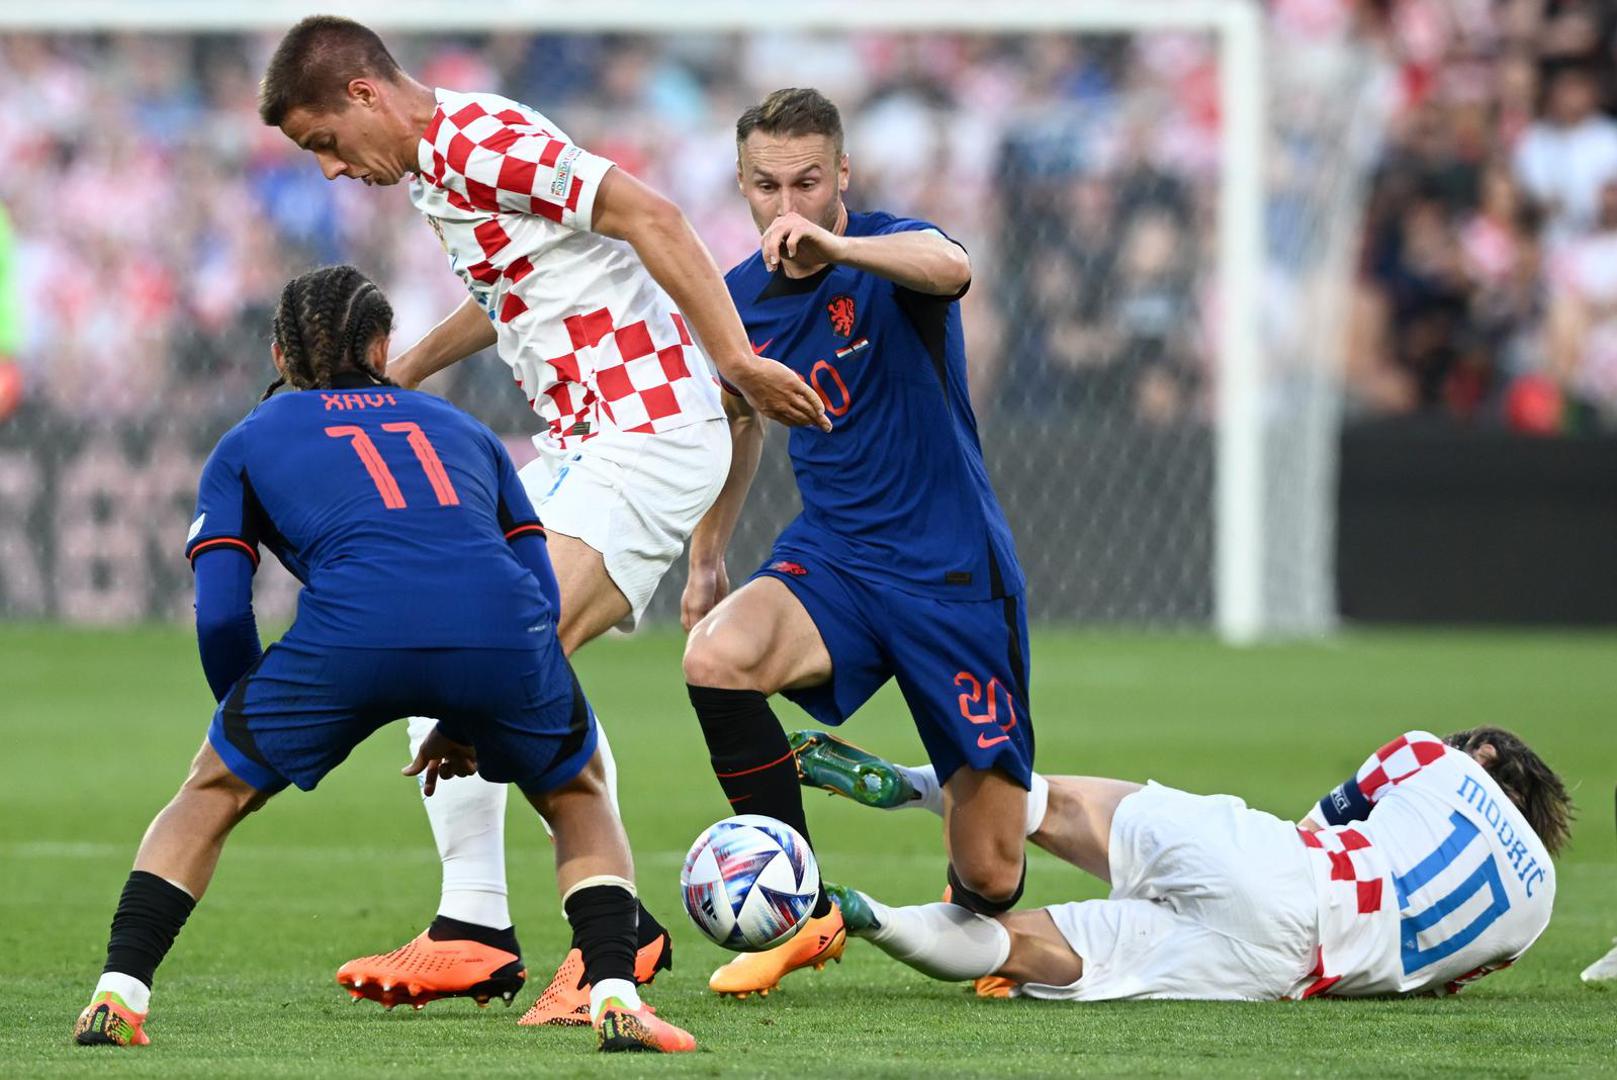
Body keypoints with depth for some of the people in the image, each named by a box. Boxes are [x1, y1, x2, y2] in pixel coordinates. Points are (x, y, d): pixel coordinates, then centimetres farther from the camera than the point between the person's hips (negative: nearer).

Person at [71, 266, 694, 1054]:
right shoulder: (461, 429, 35)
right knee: (578, 796, 29)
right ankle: (615, 996, 10)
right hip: (498, 628, 1)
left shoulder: (247, 443, 28)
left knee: (210, 795, 22)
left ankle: (118, 995, 9)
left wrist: (255, 733, 30)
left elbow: (221, 617, 16)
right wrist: (467, 728, 38)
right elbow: (541, 594, 29)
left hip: (347, 631, -1)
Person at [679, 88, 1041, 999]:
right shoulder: (739, 299, 4)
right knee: (716, 658, -31)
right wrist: (707, 556, 27)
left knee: (990, 878, -3)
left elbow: (951, 268, -39)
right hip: (831, 557, 4)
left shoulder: (889, 249, -13)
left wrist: (832, 246, -55)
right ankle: (802, 915, -16)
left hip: (954, 572, -4)